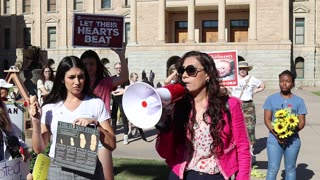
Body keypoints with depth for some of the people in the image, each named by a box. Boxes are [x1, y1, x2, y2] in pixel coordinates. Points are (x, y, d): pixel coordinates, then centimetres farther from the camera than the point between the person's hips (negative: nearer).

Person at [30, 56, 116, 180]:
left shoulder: (96, 104, -3)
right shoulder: (49, 107, 0)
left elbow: (111, 145, -6)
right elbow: (39, 149, 2)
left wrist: (95, 123, -19)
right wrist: (36, 122, -11)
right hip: (57, 170, 1)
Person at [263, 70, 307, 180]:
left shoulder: (299, 101, 2)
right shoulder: (271, 99, 1)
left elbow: (302, 122, 0)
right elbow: (267, 119, -2)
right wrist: (276, 134, -17)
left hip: (293, 140, 1)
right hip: (274, 139, -1)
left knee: (290, 168, 11)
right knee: (273, 168, -1)